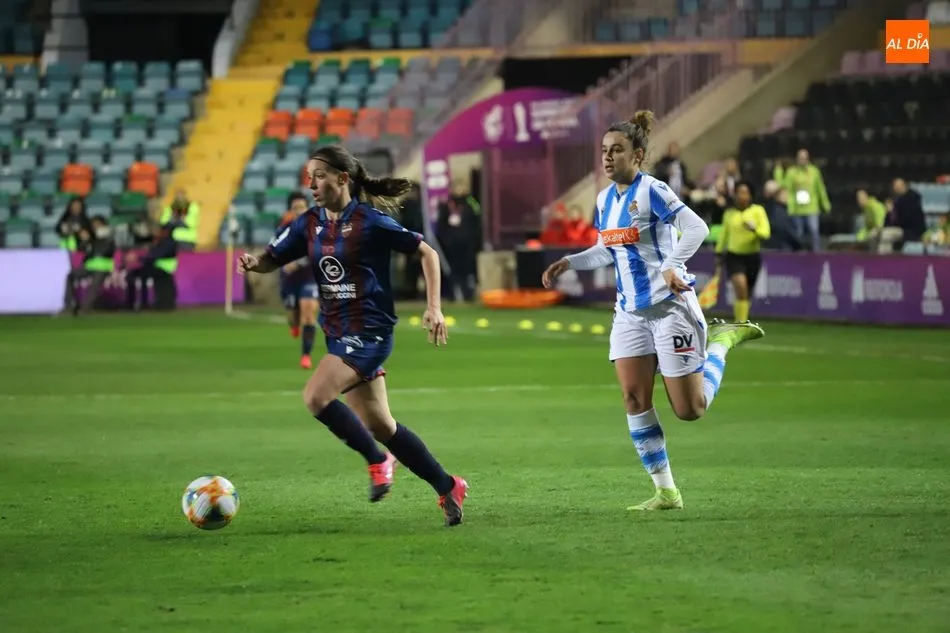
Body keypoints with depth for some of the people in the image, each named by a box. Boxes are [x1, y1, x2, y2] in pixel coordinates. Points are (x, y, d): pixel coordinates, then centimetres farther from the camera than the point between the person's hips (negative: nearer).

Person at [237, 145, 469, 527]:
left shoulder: (370, 222, -12)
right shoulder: (310, 224, 7)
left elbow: (426, 253, -5)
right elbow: (273, 259, 9)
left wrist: (434, 308, -10)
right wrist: (253, 263, -15)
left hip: (370, 331, -8)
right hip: (339, 334, 8)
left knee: (316, 397, -24)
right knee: (379, 426, 11)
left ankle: (377, 460, -4)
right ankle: (448, 488, 23)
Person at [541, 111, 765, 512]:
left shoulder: (652, 192, -14)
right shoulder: (605, 199, 10)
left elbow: (696, 228, -23)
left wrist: (672, 266, -34)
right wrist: (568, 264, 12)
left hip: (670, 306, -7)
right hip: (631, 312, 7)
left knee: (690, 409, -4)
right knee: (634, 400, -5)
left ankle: (723, 340, 21)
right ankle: (666, 491, 2)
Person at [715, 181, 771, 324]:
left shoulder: (758, 211, -1)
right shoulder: (729, 214, 6)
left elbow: (765, 233, -11)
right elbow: (724, 235, 19)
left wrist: (754, 229, -30)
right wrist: (719, 253, 20)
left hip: (752, 257, 0)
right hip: (733, 256, 0)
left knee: (747, 294, 9)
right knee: (740, 286, -22)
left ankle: (741, 322, 27)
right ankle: (740, 322, -17)